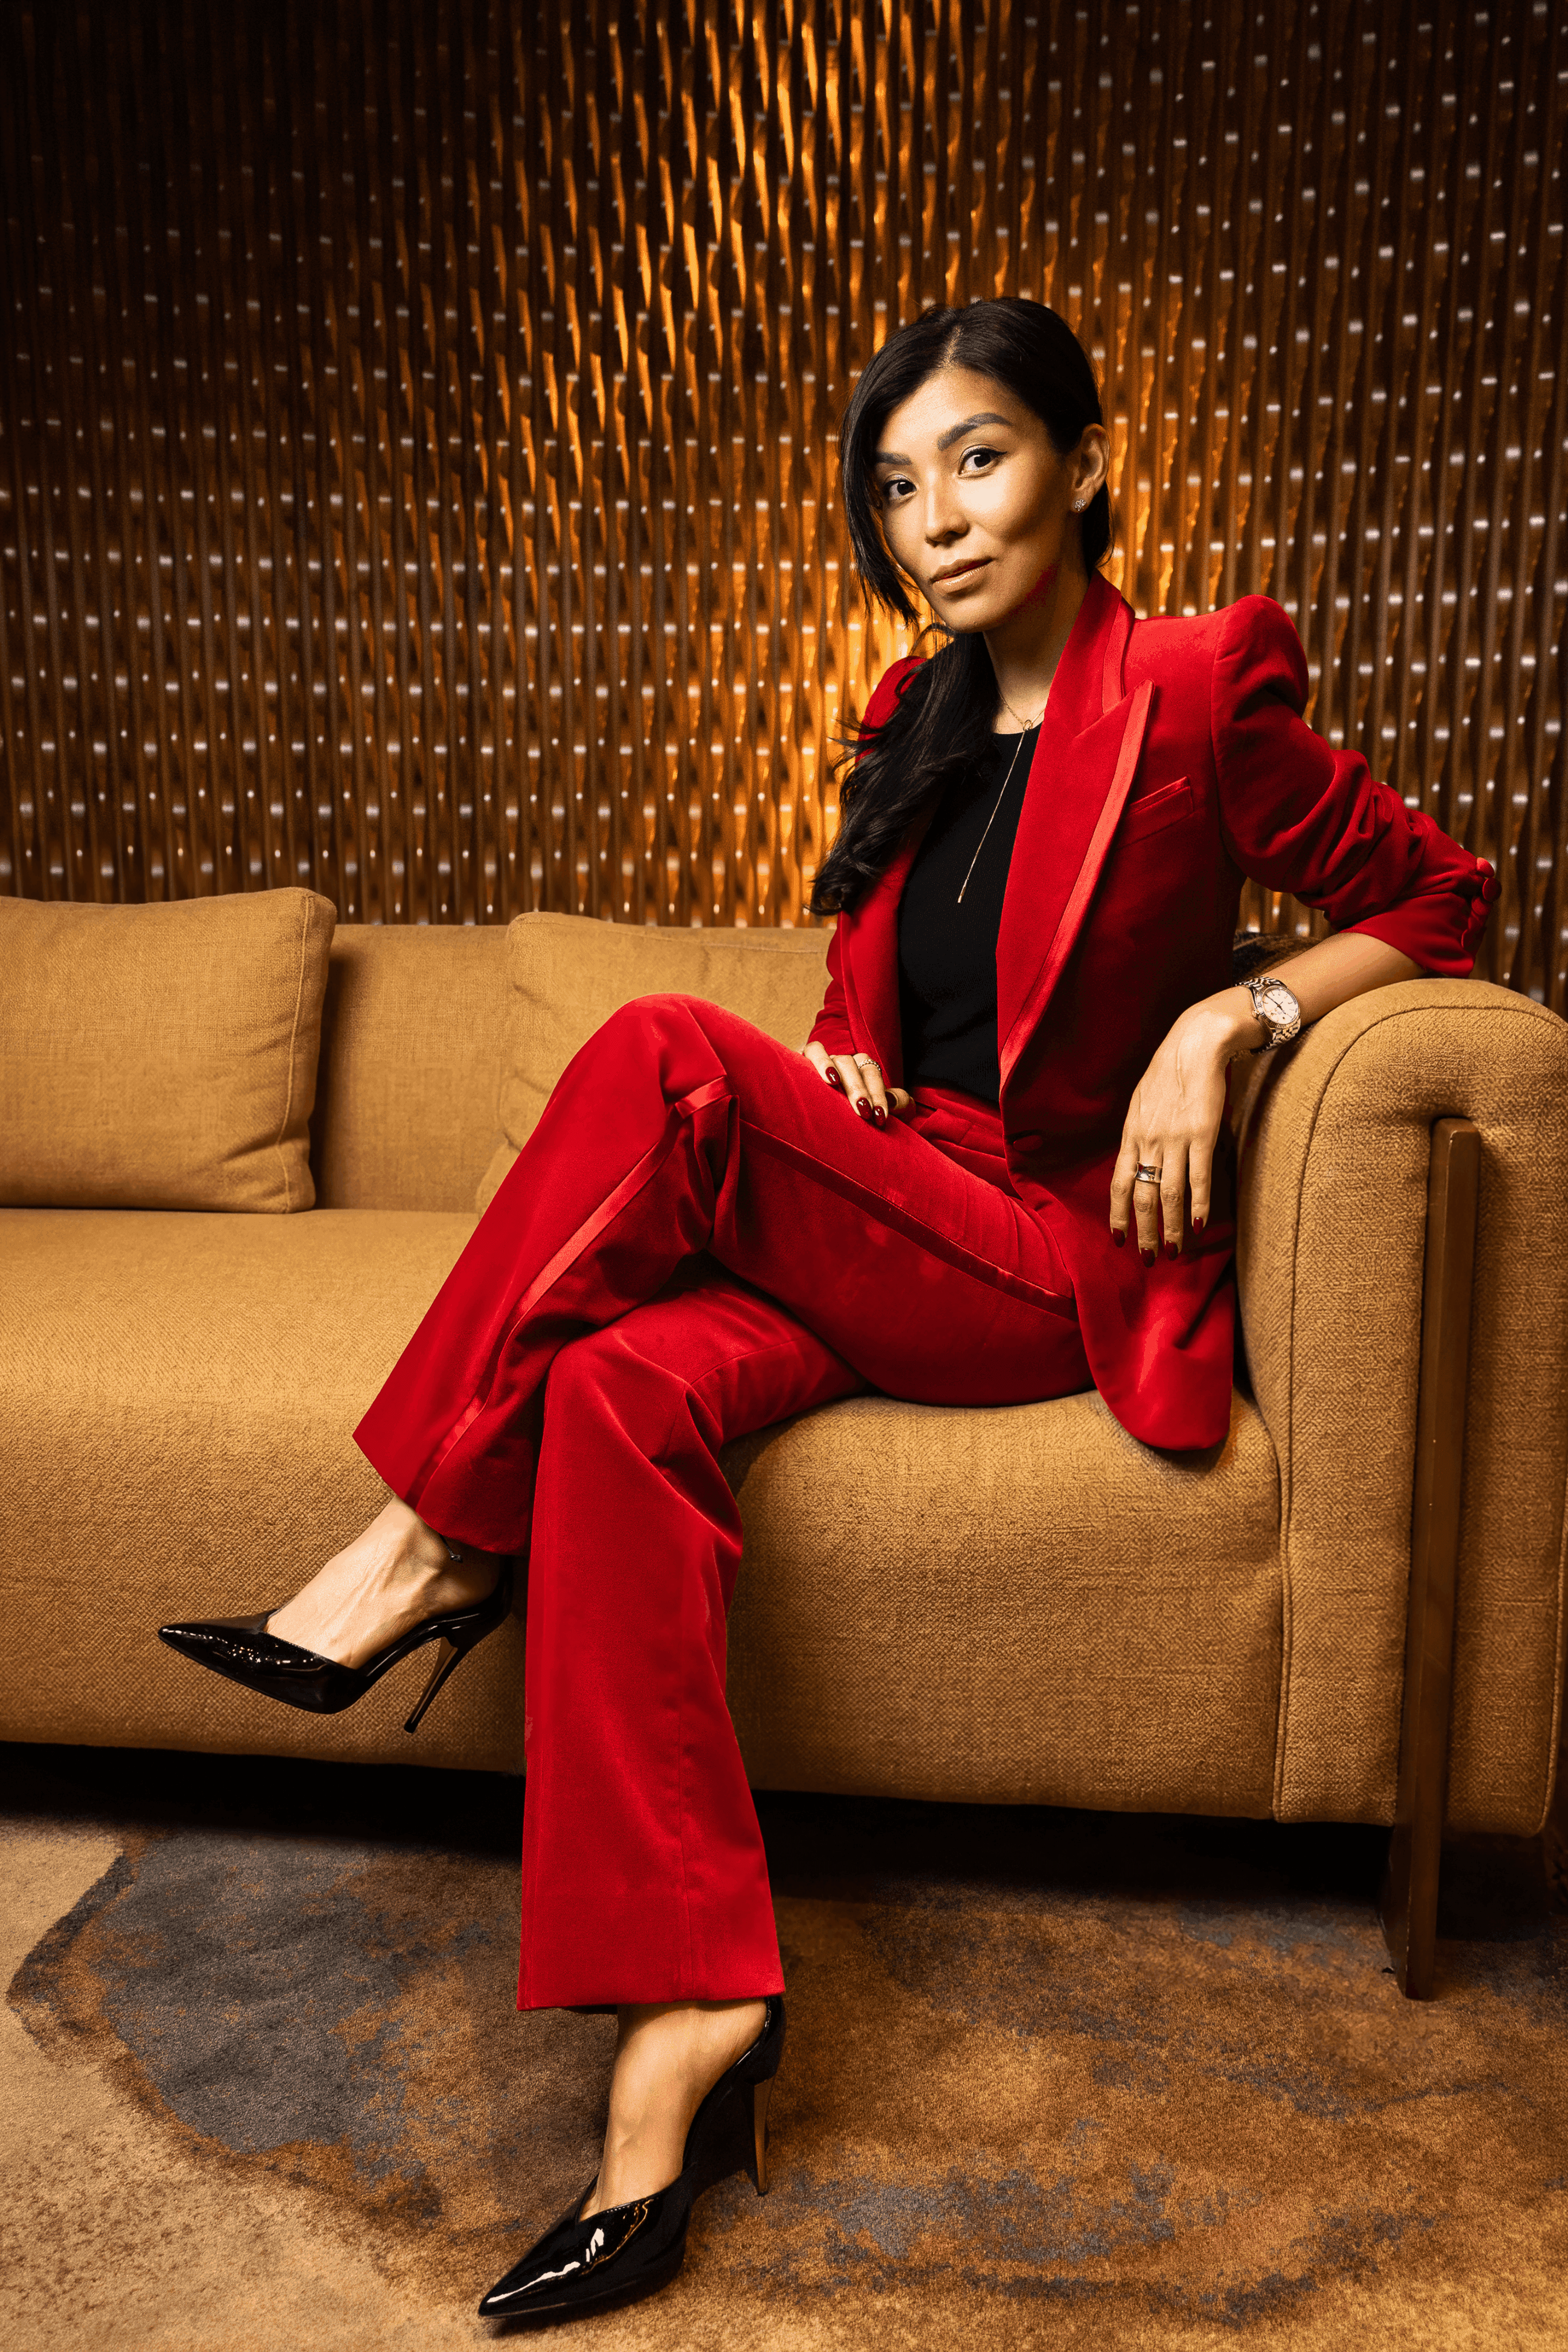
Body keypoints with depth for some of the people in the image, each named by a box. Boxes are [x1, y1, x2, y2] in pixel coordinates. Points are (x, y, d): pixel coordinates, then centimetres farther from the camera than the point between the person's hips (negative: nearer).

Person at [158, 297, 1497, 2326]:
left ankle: (437, 1536, -13)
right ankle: (690, 2007, -23)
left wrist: (1225, 1017, -14)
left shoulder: (1190, 695, -5)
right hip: (889, 1237, 6)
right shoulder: (918, 729, 15)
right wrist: (835, 1076, 0)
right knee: (623, 1382, -25)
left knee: (662, 1057, -26)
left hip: (1064, 1264, -6)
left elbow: (1439, 899, 1)